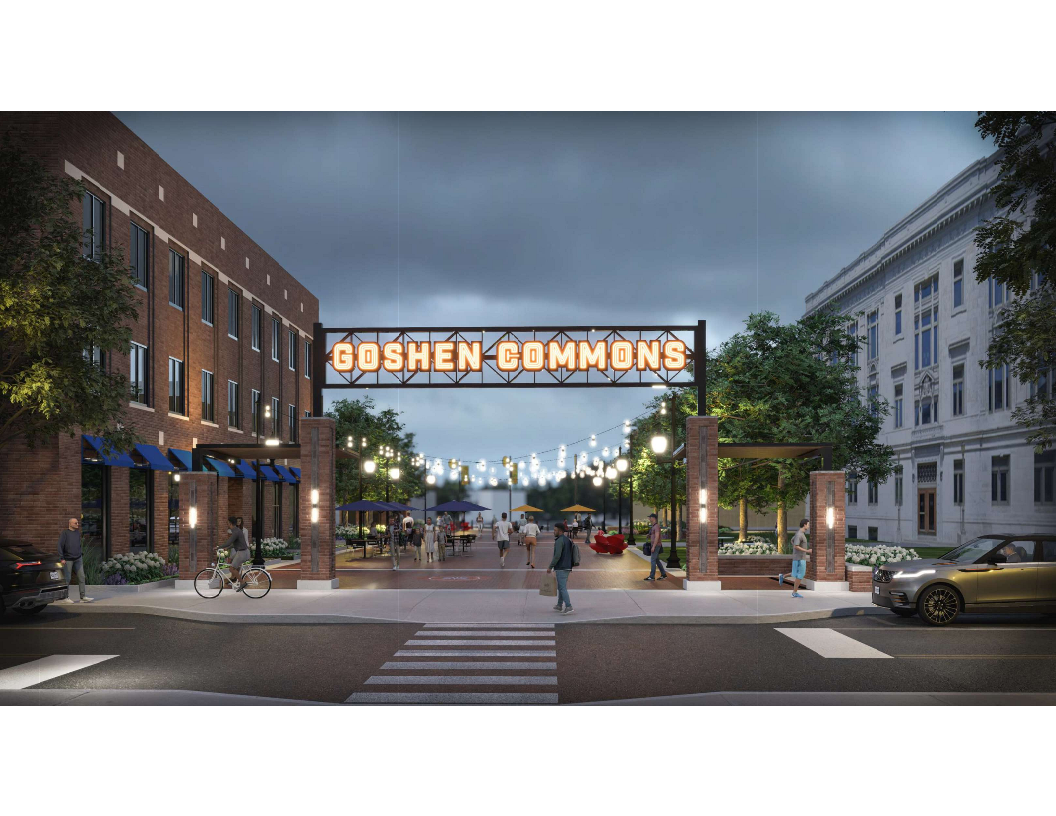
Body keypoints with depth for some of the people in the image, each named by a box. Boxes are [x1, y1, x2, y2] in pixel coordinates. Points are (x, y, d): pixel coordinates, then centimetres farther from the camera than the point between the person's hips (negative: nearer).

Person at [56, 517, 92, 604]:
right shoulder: (64, 533, -9)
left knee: (81, 577, 0)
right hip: (67, 560, -6)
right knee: (67, 579, -1)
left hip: (78, 559, 6)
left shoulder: (77, 533, 8)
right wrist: (62, 558, -20)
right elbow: (60, 546, -13)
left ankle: (83, 597, 2)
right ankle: (64, 597, 10)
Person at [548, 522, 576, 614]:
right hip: (567, 568, 9)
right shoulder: (568, 540, 12)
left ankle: (568, 607, -15)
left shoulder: (559, 541, -17)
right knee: (561, 586, 21)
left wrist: (550, 567, -17)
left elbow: (557, 555, -24)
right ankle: (559, 605, 30)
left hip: (561, 568, -9)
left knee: (563, 588, -8)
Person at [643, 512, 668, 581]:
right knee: (657, 561, 12)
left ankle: (652, 576, -6)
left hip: (656, 546, -10)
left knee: (653, 560, -8)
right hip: (655, 545, 10)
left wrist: (653, 547, -25)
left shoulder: (657, 526, -18)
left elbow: (657, 537, -24)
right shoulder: (655, 526, 15)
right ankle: (663, 574, 17)